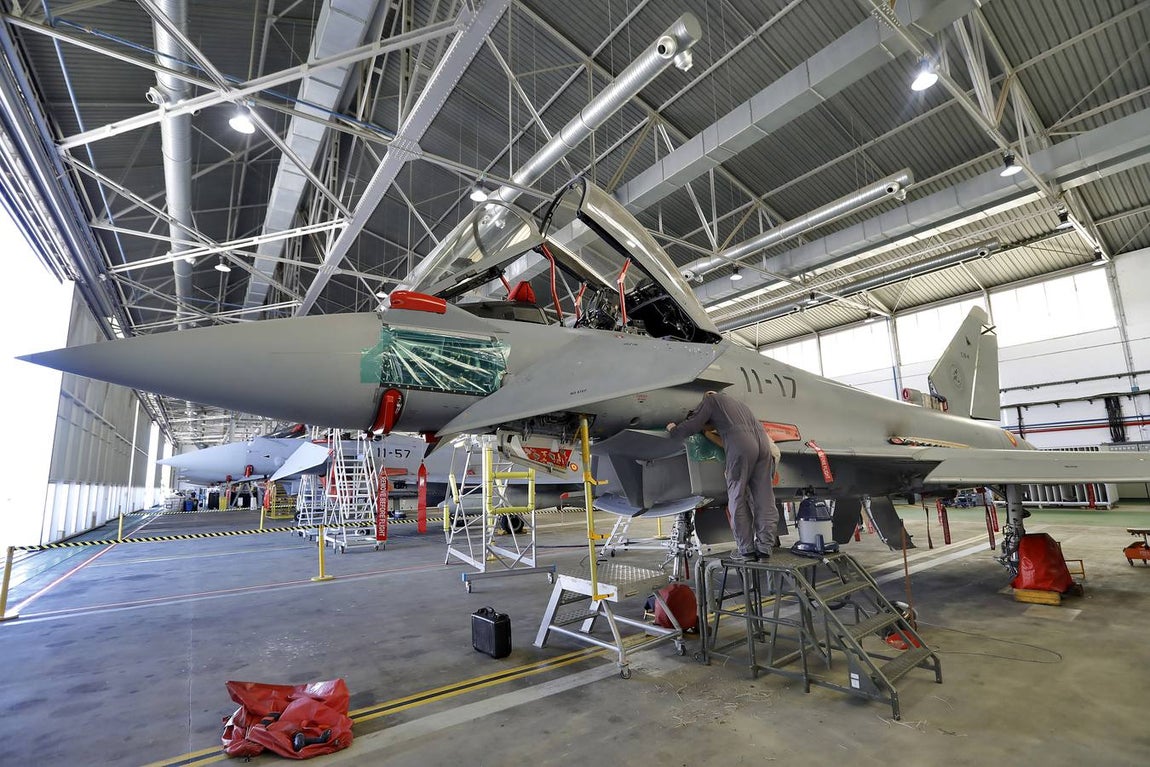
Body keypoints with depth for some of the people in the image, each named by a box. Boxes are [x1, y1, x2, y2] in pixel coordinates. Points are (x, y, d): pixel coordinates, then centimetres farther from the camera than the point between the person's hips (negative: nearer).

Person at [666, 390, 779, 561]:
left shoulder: (710, 400, 16)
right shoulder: (734, 401, 37)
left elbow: (691, 427, 8)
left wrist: (673, 429, 25)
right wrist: (708, 434, 46)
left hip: (741, 446, -7)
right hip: (763, 444, 7)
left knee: (737, 498, 2)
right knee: (764, 499, 7)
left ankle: (746, 550, 3)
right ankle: (764, 548, 9)